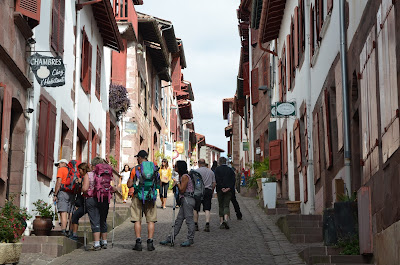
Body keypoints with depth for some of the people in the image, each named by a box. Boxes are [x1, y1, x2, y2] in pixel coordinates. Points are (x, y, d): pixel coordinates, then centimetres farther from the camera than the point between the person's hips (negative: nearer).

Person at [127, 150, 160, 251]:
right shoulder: (154, 168, 7)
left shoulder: (135, 169, -2)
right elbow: (158, 184, 12)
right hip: (151, 197, 2)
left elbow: (129, 185, -1)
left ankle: (138, 242, -3)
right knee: (151, 220, 6)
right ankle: (150, 242, 1)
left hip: (138, 196, -2)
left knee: (137, 220, 3)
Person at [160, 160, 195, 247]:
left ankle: (190, 239, 1)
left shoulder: (185, 176, -12)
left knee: (189, 219, -4)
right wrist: (176, 184, 7)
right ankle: (170, 238, 14)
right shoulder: (181, 176, 18)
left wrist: (177, 183, -3)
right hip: (184, 200, 10)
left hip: (188, 200, -10)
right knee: (179, 219, 11)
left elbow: (182, 190, -15)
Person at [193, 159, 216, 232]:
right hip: (208, 191, 3)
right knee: (207, 209, 1)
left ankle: (196, 225, 12)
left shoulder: (197, 171, -4)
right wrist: (212, 192, 21)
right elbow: (214, 183, 12)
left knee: (196, 209, 8)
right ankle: (207, 224, -14)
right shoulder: (211, 171, 11)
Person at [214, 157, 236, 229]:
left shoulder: (217, 169, -1)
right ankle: (226, 219, -22)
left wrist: (221, 188, -12)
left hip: (220, 190, -1)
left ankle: (221, 221, 8)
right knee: (226, 205, 1)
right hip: (229, 190, 1)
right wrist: (229, 188, -7)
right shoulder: (230, 170, 8)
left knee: (221, 206, 9)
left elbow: (217, 180, -12)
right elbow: (233, 180, -1)